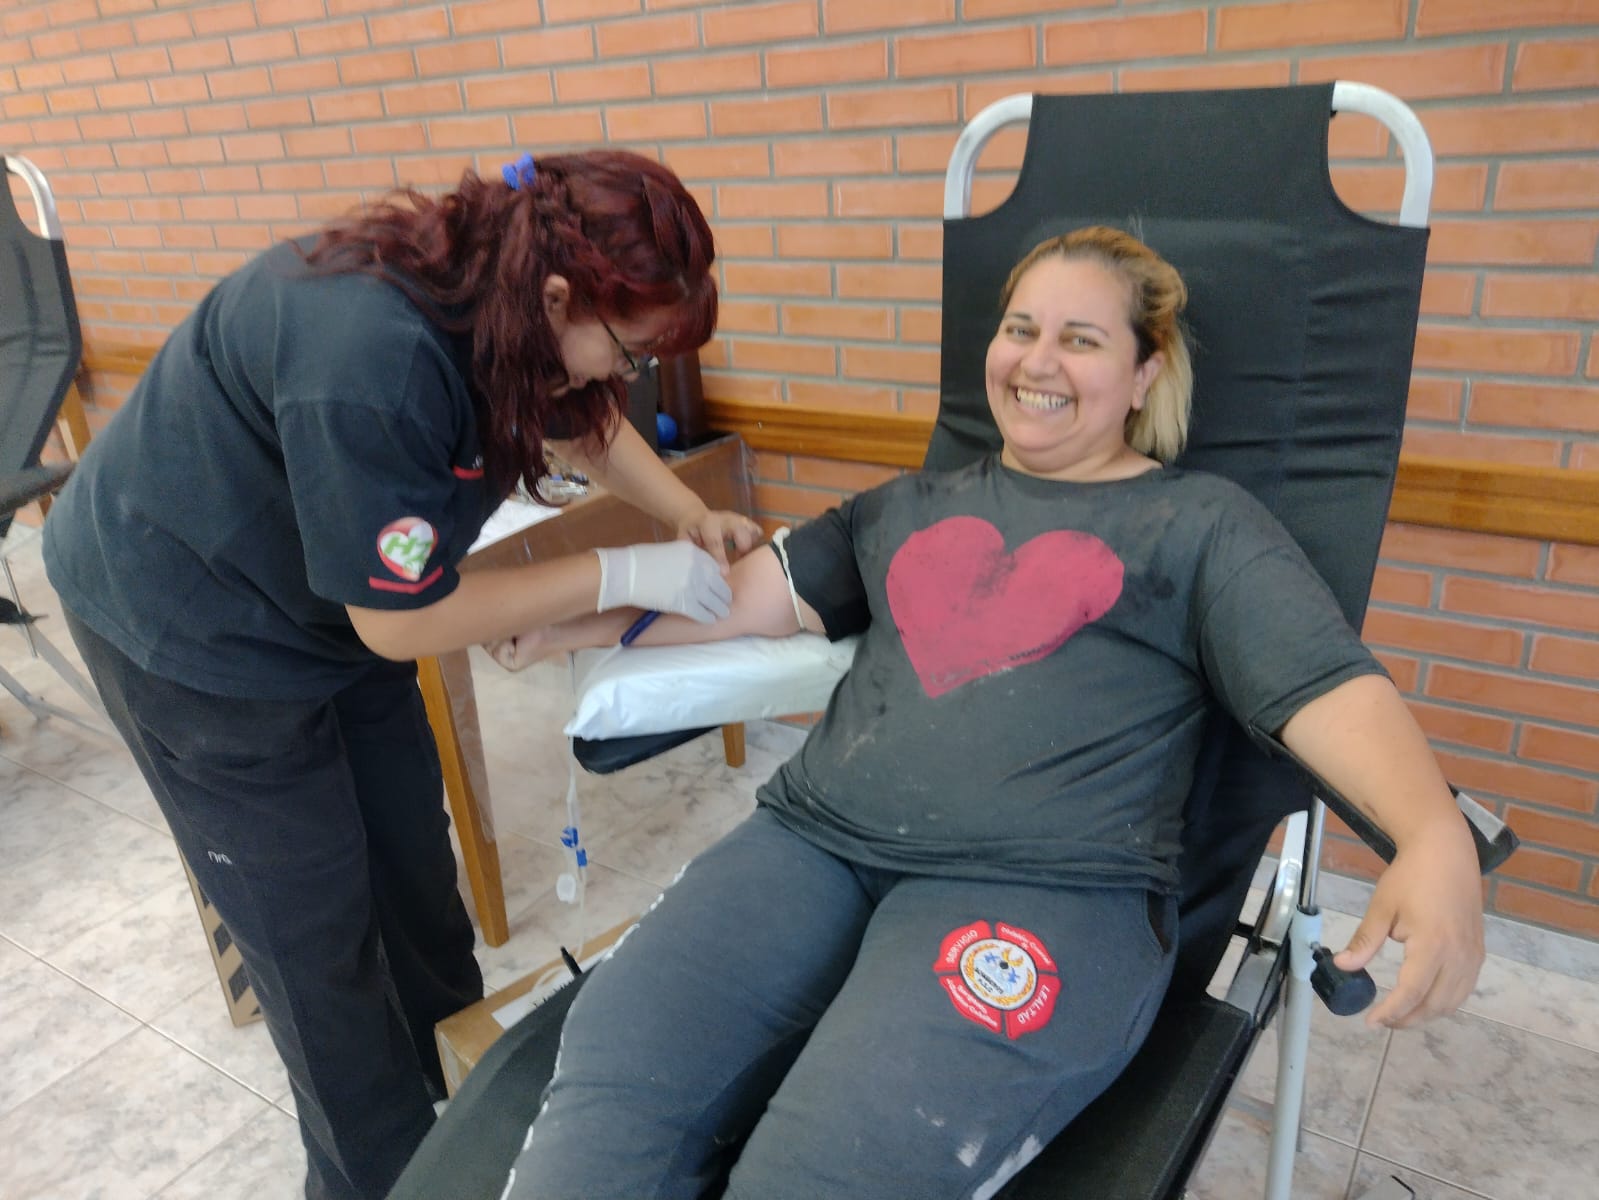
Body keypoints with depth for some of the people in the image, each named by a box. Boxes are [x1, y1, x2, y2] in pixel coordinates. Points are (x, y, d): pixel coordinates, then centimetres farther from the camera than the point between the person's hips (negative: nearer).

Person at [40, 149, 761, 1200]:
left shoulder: (496, 289, -13)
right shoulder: (370, 362, -38)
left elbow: (585, 419, 8)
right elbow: (402, 621, -29)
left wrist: (691, 518, -5)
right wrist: (623, 576, -25)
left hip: (334, 594, 7)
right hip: (185, 618, -7)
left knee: (410, 862, 14)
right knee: (314, 926, 4)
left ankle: (467, 1092, 36)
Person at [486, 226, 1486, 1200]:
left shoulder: (1201, 524, 12)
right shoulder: (917, 505, 26)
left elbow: (1331, 687, 1)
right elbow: (753, 594, 26)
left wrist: (1436, 841, -19)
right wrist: (577, 625, 24)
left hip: (1045, 888, -3)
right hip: (816, 840, 4)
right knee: (605, 1091, -20)